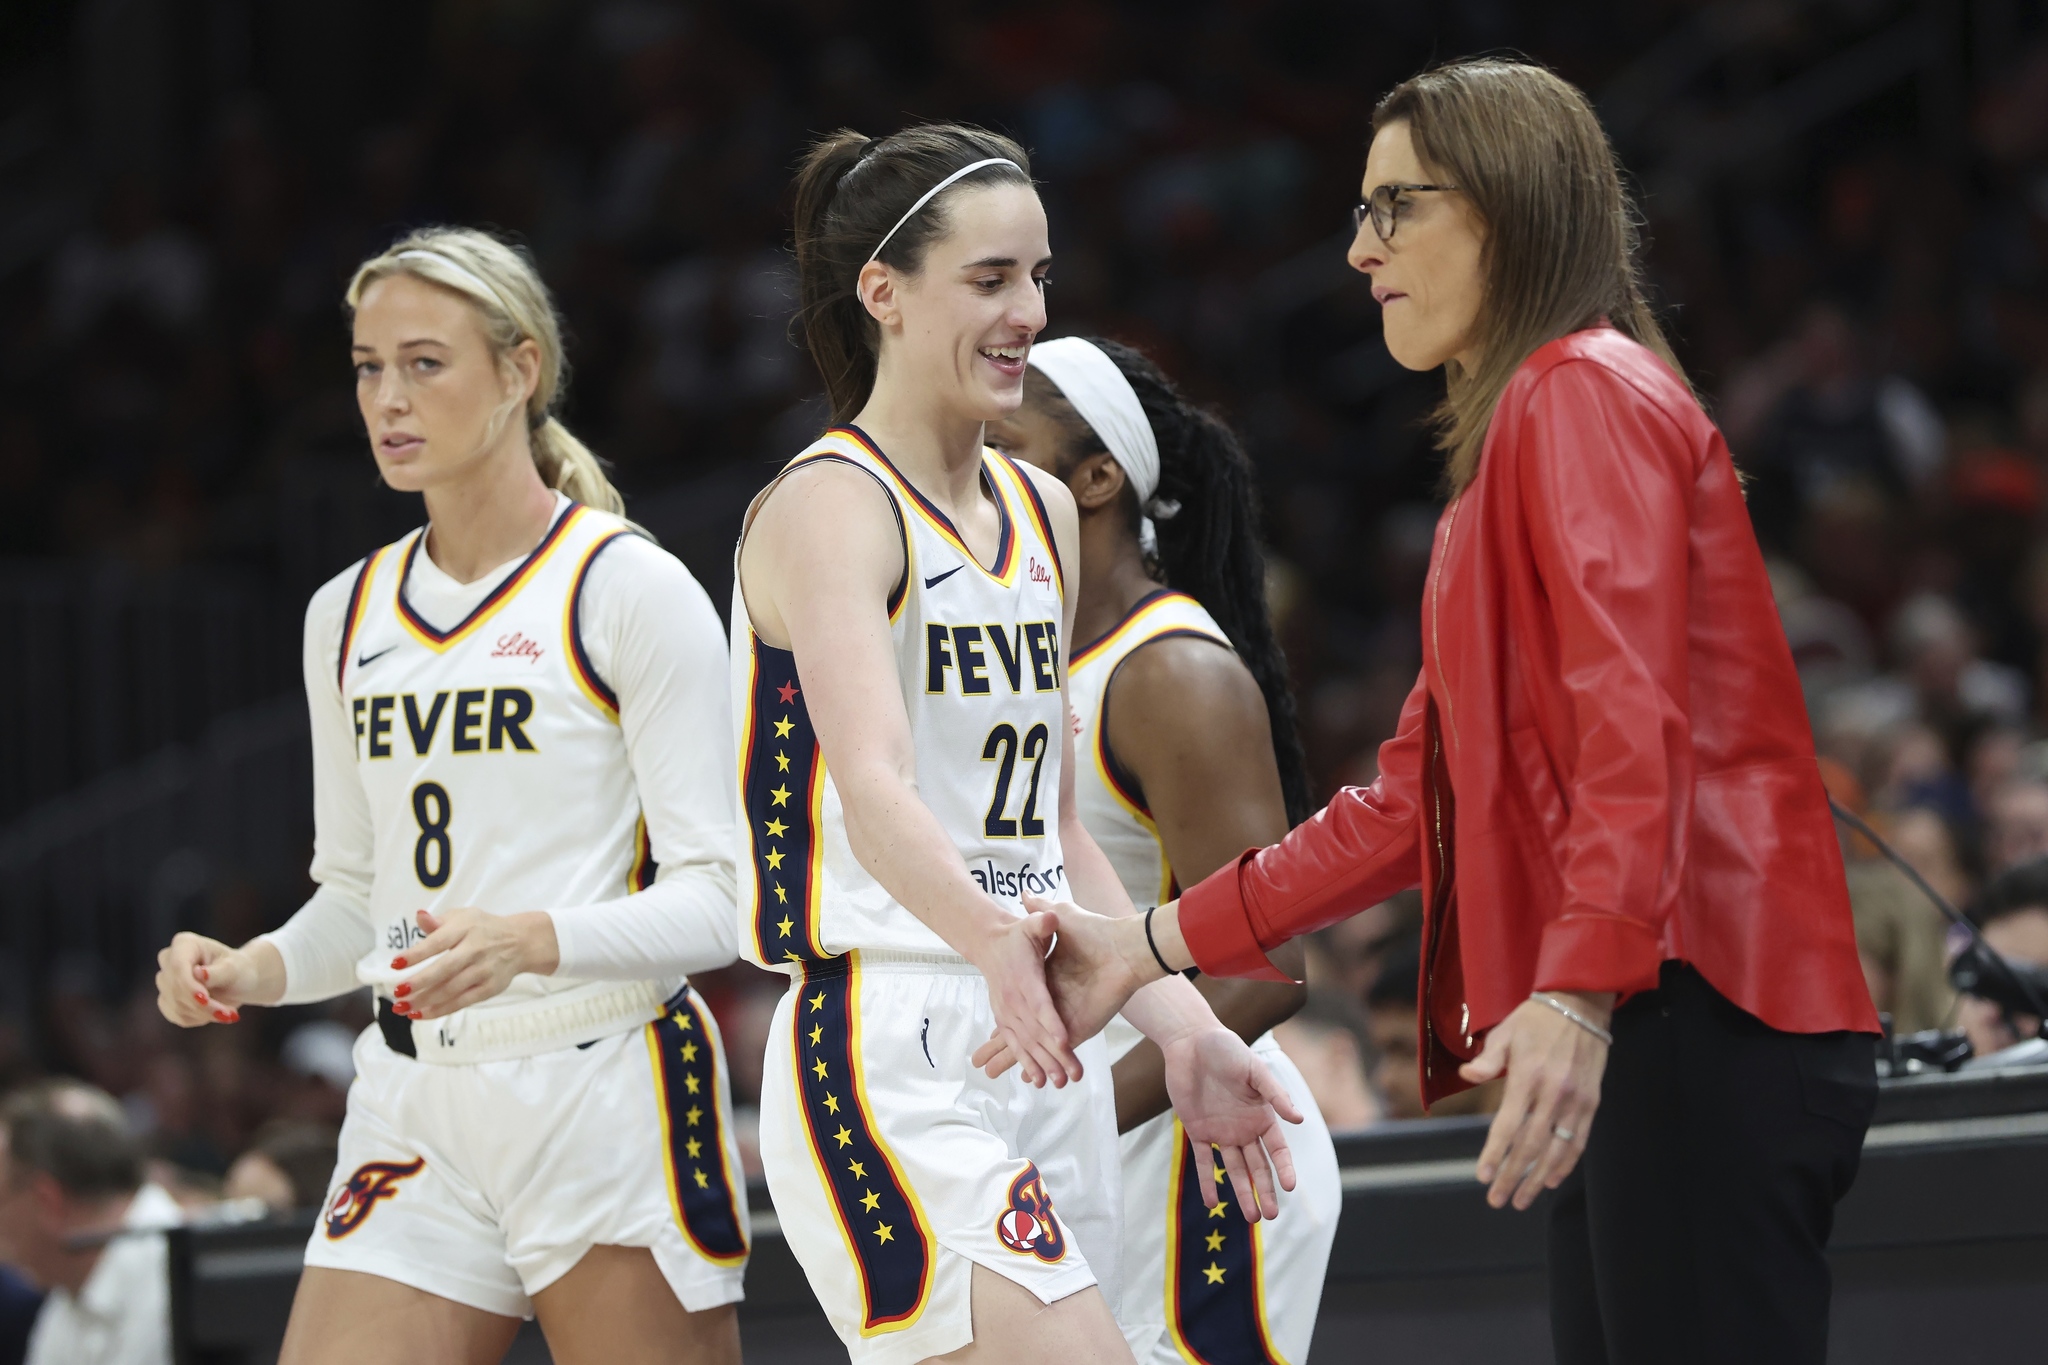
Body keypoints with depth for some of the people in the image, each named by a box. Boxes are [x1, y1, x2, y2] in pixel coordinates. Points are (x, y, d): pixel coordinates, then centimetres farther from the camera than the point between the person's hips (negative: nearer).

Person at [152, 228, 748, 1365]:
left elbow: (714, 897, -10)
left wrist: (530, 939, -26)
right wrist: (252, 970, 0)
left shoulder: (630, 589, -5)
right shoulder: (348, 615, 14)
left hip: (608, 1092, -5)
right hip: (414, 1115, 5)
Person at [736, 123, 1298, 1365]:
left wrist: (1183, 1029, 11)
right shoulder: (830, 505, -9)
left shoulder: (1042, 513, 17)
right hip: (888, 1063, -8)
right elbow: (875, 789, -26)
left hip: (1046, 1054, 8)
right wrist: (992, 943, -43)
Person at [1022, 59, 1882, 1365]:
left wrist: (1580, 986, -29)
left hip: (1696, 1016, -10)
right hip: (1631, 1043, 10)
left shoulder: (1585, 392, -4)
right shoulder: (1507, 444, 28)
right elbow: (1412, 807, 26)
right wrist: (1157, 946, 22)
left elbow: (1634, 722, -18)